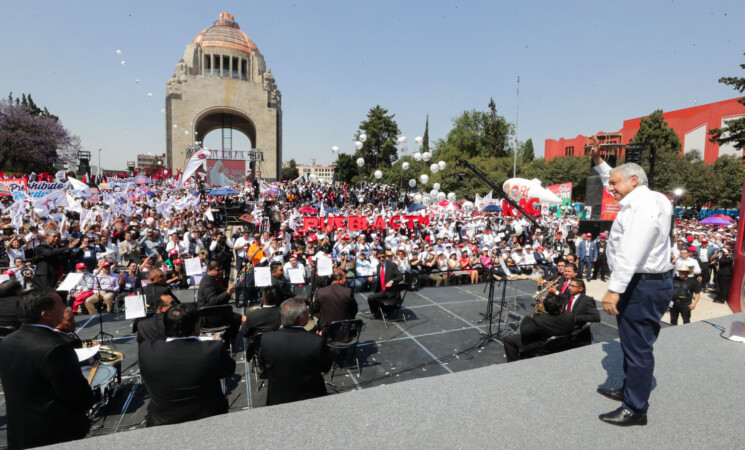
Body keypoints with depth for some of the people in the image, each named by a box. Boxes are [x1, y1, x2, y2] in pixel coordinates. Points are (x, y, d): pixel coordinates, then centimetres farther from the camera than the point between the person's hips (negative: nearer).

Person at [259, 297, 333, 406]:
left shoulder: (266, 339, -20)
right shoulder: (317, 341, -30)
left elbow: (262, 364, -1)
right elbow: (326, 367, -12)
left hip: (276, 400, 2)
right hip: (310, 402, -2)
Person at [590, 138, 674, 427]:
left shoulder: (644, 207, -20)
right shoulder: (639, 200, 10)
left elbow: (631, 254, -30)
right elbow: (616, 185, 32)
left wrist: (615, 289, -33)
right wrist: (598, 162, 26)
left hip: (643, 286, -11)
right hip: (639, 283, 11)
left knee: (637, 348, 1)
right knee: (631, 344, 22)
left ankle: (635, 409, 15)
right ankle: (629, 390, 39)